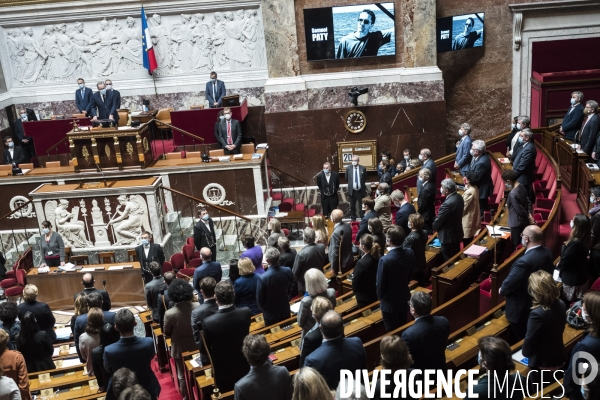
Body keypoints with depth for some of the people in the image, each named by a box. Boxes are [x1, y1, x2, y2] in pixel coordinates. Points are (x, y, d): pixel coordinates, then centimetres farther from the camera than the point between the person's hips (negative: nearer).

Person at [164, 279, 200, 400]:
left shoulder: (170, 313, -28)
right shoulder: (198, 307, -23)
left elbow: (166, 333, -11)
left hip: (180, 348, -2)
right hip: (196, 345, 3)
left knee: (182, 374, 20)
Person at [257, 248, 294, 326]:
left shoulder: (263, 278, -30)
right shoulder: (288, 271, -16)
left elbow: (259, 300, -16)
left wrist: (264, 309, 5)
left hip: (270, 314, -4)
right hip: (285, 311, 4)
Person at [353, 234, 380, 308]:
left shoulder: (361, 263, -31)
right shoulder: (379, 257, -10)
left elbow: (355, 281, -17)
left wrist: (355, 291, 2)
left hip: (364, 297, -6)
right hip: (377, 293, 7)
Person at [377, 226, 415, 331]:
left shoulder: (385, 260, -31)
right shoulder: (410, 253, -12)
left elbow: (380, 283, -18)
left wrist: (380, 296, 1)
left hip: (390, 301, -6)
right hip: (404, 297, 6)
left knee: (392, 331, 11)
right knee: (403, 328, 24)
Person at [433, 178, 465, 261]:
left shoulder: (447, 204, -32)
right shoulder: (459, 197, -3)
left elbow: (438, 220, -20)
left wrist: (434, 228, 3)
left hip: (448, 236, -9)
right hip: (457, 233, 9)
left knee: (449, 261, 8)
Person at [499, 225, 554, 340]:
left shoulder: (524, 261, -36)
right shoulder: (547, 253, -8)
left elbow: (510, 283, -26)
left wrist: (502, 290, -3)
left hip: (522, 309, -8)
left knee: (521, 341, 14)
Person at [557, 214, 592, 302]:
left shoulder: (574, 243, -32)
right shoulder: (585, 240, -5)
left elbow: (565, 259, -19)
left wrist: (558, 266, -1)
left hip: (572, 279, -8)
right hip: (581, 276, 8)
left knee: (569, 302, 8)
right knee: (578, 302, 21)